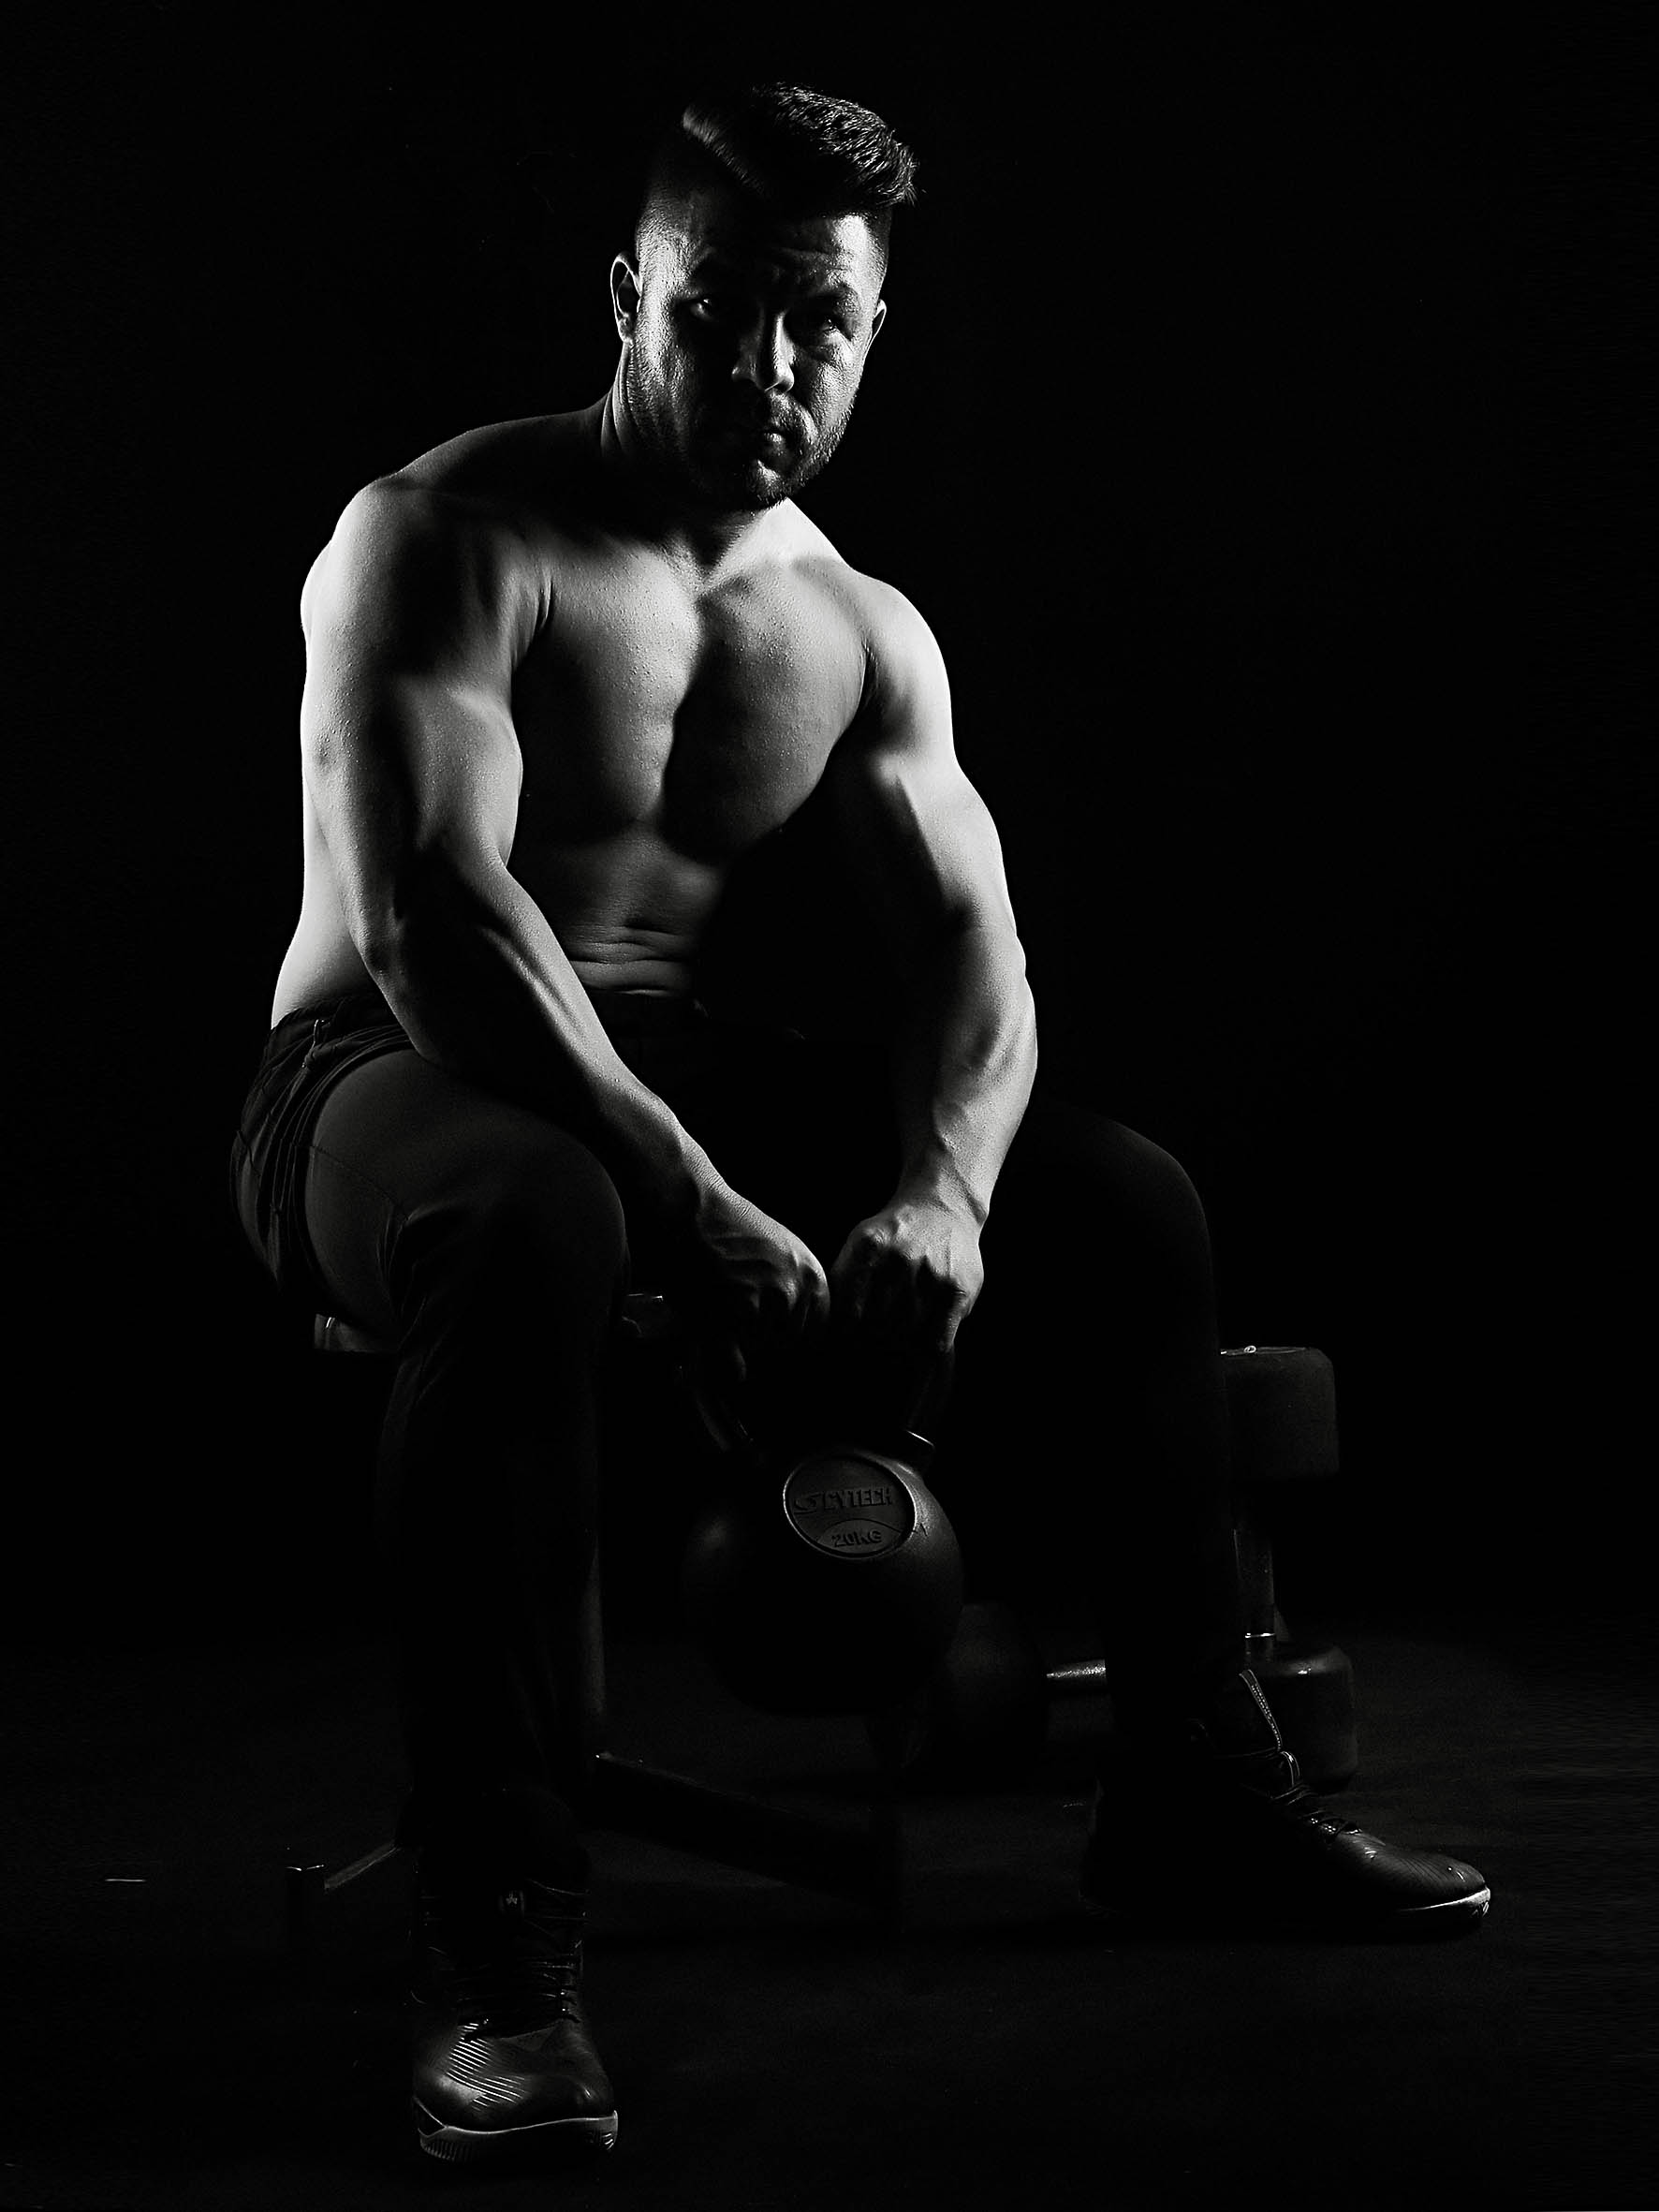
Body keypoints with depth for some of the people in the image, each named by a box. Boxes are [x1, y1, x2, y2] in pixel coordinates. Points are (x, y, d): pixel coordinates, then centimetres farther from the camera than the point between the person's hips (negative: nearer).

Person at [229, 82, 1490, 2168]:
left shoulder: (864, 635, 9)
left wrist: (938, 1192, -23)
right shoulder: (445, 542, -13)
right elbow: (427, 924, -26)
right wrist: (702, 1214, -34)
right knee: (536, 1239, -42)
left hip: (675, 1063, 7)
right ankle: (497, 1948, -39)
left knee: (1127, 1203, -4)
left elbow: (965, 946, 0)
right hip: (394, 1069, -7)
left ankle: (1194, 1785, 9)